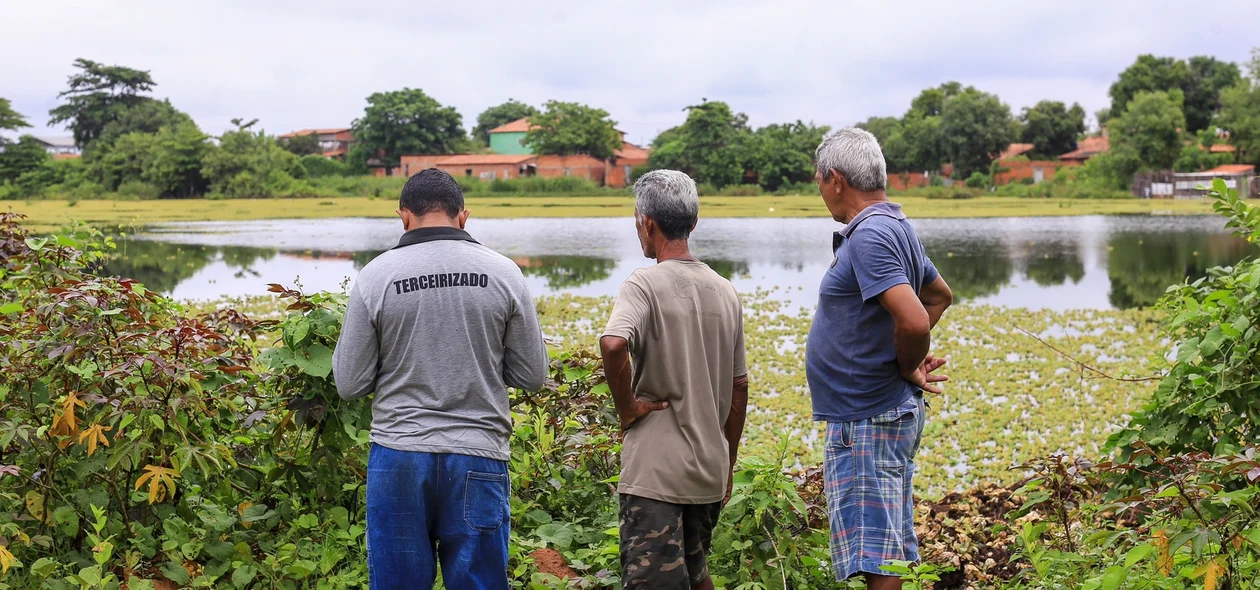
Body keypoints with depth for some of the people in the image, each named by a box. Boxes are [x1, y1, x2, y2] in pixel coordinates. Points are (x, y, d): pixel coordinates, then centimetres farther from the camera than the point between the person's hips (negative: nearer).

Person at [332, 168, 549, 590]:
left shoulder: (375, 276, -3)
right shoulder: (504, 274, -1)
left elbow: (350, 384, 0)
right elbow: (532, 376, 5)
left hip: (399, 456, 0)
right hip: (478, 459, 1)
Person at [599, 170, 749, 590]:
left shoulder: (645, 284, -11)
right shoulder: (725, 292, 8)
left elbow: (613, 344, -32)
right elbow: (739, 388, 13)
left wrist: (626, 406, -15)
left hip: (656, 471, -7)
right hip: (710, 470, 7)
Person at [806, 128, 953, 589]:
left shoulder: (869, 237, -19)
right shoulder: (895, 227, 12)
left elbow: (914, 322, -31)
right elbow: (940, 296, 28)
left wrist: (907, 369, -12)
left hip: (869, 421, -10)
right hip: (886, 411, 10)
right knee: (891, 549, 16)